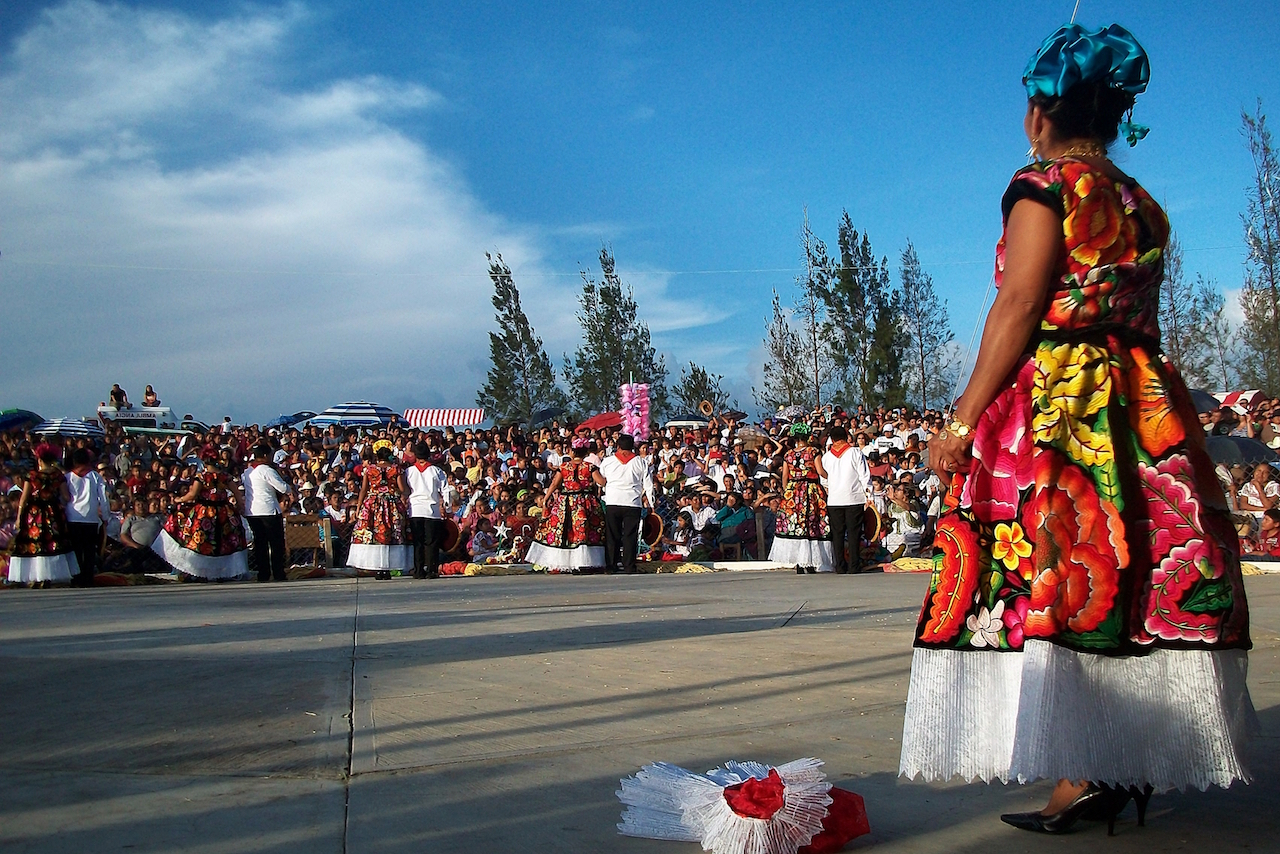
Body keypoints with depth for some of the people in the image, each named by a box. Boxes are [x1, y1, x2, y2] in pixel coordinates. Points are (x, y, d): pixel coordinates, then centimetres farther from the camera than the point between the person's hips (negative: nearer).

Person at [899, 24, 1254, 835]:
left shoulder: (1044, 184, -4)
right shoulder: (1144, 204, 18)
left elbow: (1019, 308, -13)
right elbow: (1140, 317, 17)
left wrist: (963, 420, -14)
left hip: (1056, 407, -8)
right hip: (1148, 409, 8)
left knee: (1052, 579, -8)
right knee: (1139, 576, 8)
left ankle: (1081, 775, -10)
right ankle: (1135, 765, 16)